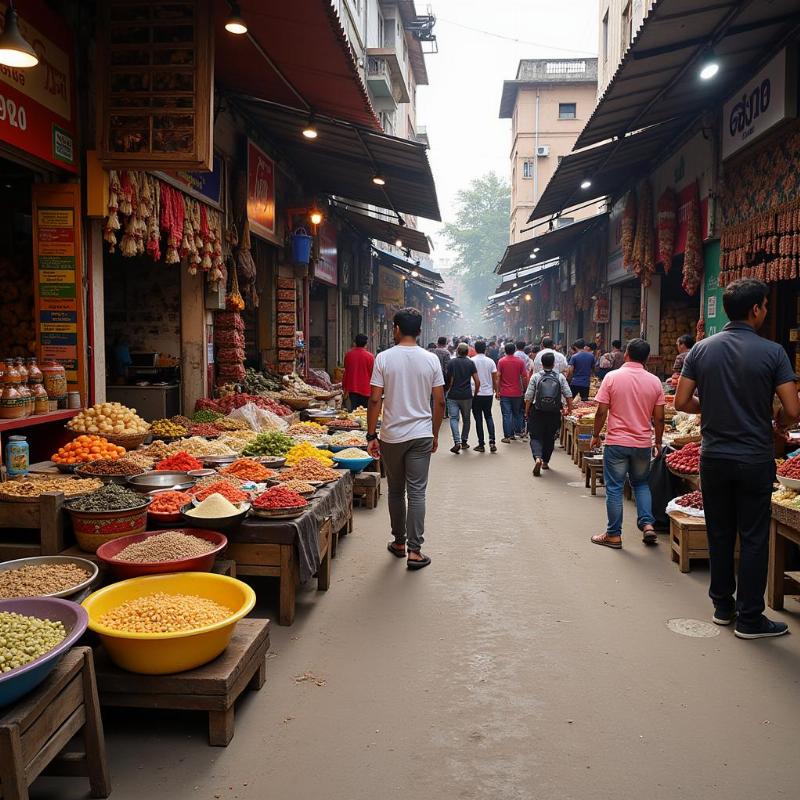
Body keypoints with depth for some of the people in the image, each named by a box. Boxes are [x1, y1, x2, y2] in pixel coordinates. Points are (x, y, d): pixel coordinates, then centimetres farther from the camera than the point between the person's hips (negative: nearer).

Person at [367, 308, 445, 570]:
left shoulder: (384, 358, -7)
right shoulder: (431, 359, -1)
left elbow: (375, 400, -9)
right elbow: (439, 402, 1)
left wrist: (371, 435, -2)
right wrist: (435, 434, 12)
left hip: (392, 435, 0)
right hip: (421, 435, 1)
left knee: (396, 491, 14)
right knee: (417, 492, 3)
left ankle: (399, 542, 26)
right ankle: (414, 550, 1)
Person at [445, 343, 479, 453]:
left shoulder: (452, 363, -4)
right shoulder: (471, 363, 1)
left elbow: (450, 380, -5)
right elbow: (477, 381, -5)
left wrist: (448, 390, 13)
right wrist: (476, 393, 9)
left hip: (453, 396, -2)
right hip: (467, 396, 2)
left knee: (453, 418, -3)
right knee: (466, 419, 17)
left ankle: (457, 442, -20)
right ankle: (464, 441, 22)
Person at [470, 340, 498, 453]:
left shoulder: (471, 361, -7)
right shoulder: (490, 361, 0)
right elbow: (495, 379, 2)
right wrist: (496, 391, 15)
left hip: (476, 394, -2)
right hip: (488, 393, 2)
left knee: (478, 419, 4)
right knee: (488, 416, 15)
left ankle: (481, 445, 6)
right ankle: (492, 441, -1)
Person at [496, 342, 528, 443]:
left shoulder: (501, 361, -5)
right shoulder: (520, 361, -1)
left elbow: (498, 377, -6)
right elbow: (524, 377, 0)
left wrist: (497, 391, 0)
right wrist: (523, 389, 11)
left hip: (505, 393, -2)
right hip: (517, 393, 2)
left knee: (506, 415, 0)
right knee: (516, 414, 16)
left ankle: (507, 436, -1)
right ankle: (513, 434, 19)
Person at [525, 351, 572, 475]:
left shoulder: (535, 377, -6)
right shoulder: (560, 377, -2)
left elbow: (528, 397, -5)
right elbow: (568, 395, -2)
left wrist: (527, 411, 5)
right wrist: (570, 408, 13)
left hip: (537, 412, -2)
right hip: (554, 413, 2)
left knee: (536, 437, 1)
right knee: (550, 438, 16)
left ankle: (537, 458, -23)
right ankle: (545, 462, 25)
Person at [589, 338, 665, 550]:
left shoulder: (612, 377, -8)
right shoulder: (654, 382, 0)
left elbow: (601, 412, -9)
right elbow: (659, 418, 1)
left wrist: (596, 435, 4)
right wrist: (658, 443, 14)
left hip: (616, 442, -3)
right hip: (643, 444, 3)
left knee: (614, 488, 5)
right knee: (641, 483, 22)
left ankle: (614, 535, 11)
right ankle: (647, 524, 10)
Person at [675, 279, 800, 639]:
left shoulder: (701, 349, -1)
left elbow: (682, 402, -1)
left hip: (714, 457, 3)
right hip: (755, 459, -3)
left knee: (719, 534, 14)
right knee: (753, 539, 6)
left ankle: (722, 606, 26)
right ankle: (750, 618, 14)